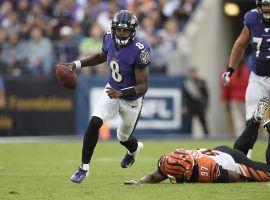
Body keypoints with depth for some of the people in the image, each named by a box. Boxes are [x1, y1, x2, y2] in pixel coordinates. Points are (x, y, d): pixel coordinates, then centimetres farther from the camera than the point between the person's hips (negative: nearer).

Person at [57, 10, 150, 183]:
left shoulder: (139, 51, -31)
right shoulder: (110, 40, -12)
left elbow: (143, 87, -28)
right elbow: (102, 56, 14)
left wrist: (120, 94, -41)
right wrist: (77, 64, 4)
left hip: (132, 99, -4)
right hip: (112, 91, 4)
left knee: (124, 137, 16)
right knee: (94, 122, -18)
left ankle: (135, 148, 56)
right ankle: (84, 167, -6)